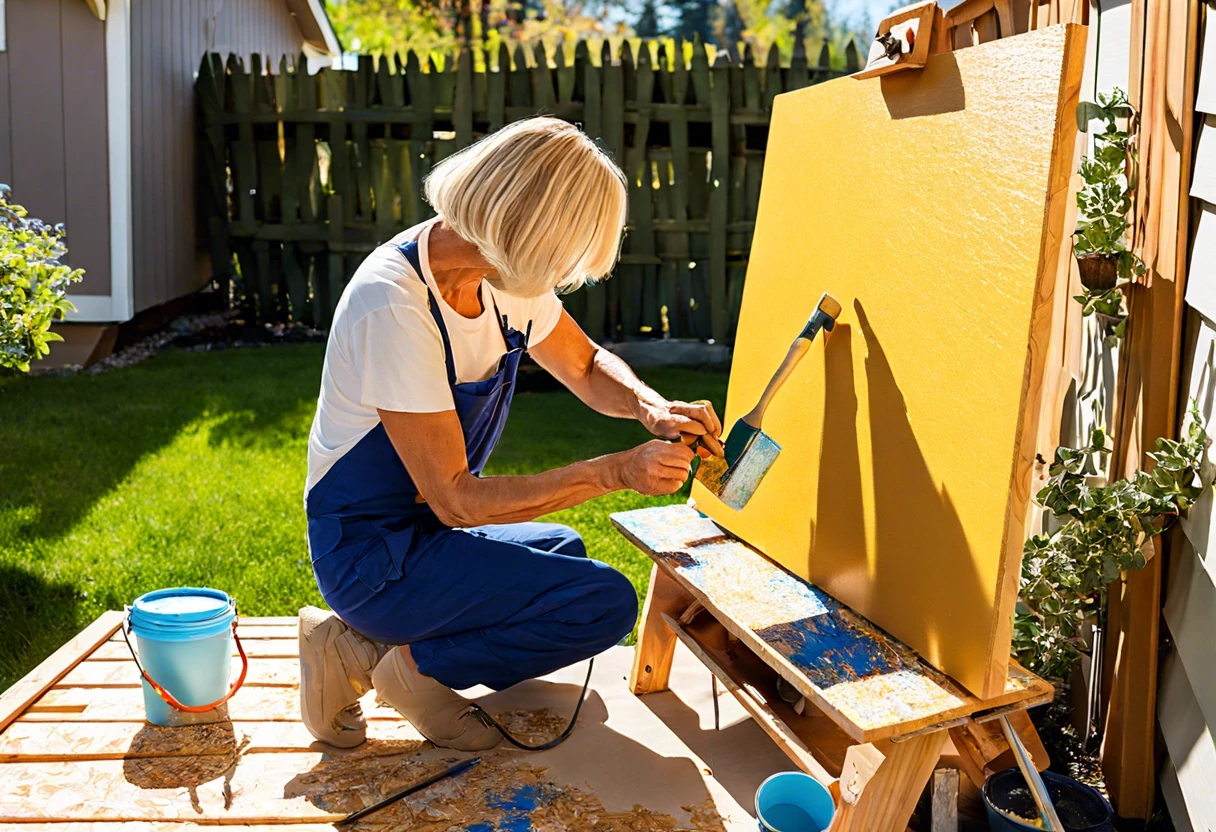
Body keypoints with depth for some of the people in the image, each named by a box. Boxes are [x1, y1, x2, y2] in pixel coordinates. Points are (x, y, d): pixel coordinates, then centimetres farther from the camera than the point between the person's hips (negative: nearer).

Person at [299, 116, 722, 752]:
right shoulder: (394, 305, -28)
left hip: (424, 529, 9)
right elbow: (455, 498, -26)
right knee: (607, 603, -15)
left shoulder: (506, 277, -3)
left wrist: (652, 408, -10)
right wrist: (617, 471, -27)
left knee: (565, 550, 29)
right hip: (370, 555, -9)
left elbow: (587, 368, 12)